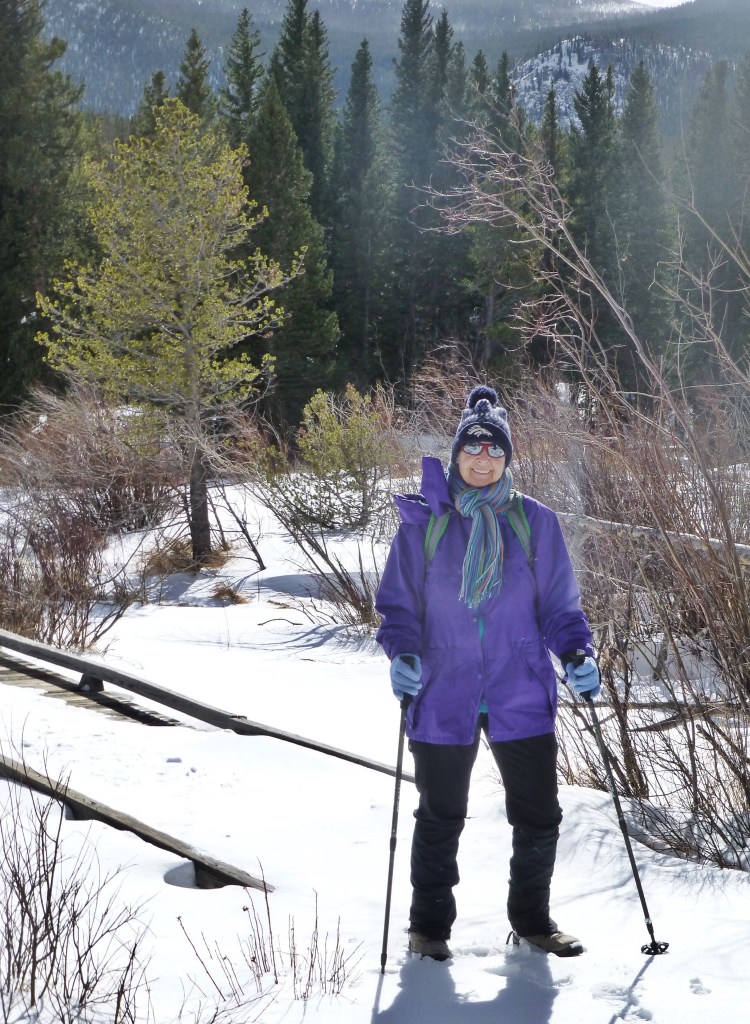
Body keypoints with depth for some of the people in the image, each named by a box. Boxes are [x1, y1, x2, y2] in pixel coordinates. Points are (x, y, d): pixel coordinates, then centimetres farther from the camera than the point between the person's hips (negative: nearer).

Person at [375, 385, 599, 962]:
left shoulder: (534, 521, 2)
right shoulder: (424, 521, 0)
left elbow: (559, 604, 7)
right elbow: (398, 602, 3)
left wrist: (577, 653, -10)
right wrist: (402, 652, -15)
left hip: (521, 694, 1)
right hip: (444, 693, -1)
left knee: (539, 816, 6)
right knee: (440, 817, 11)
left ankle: (531, 918, 28)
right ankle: (430, 924, 28)